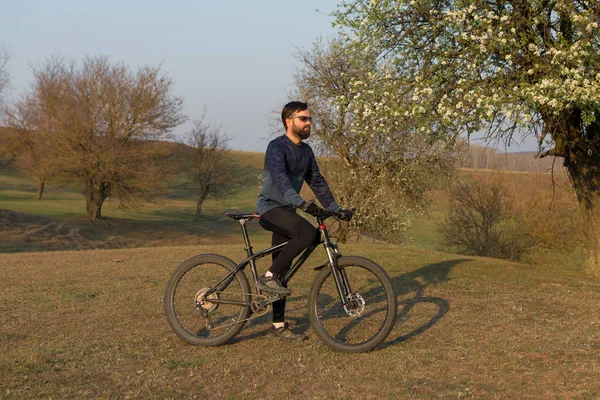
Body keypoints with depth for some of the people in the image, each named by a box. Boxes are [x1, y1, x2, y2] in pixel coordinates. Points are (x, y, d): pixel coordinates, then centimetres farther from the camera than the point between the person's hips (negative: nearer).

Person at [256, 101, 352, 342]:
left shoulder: (306, 151, 11)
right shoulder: (277, 147, -15)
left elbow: (318, 182, 15)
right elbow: (280, 177, -31)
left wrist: (336, 209, 7)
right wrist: (301, 203, -44)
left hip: (286, 212, 8)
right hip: (270, 208, -8)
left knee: (283, 270, 8)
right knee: (308, 233, -32)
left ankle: (278, 325, 15)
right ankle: (268, 277, -21)